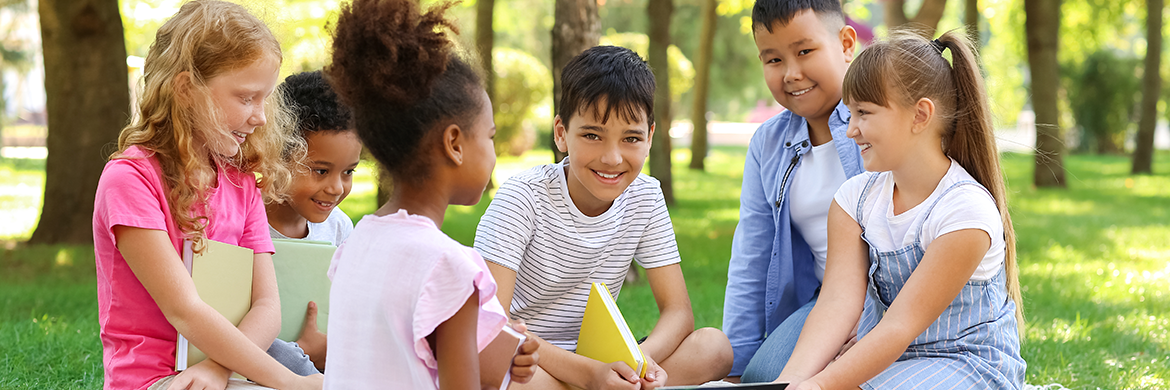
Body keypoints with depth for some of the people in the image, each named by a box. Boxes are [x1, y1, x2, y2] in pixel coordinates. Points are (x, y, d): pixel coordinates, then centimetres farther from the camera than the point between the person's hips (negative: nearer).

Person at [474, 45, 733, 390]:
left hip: (592, 359, 5)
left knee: (714, 347, -16)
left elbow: (678, 311, -3)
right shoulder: (523, 197, -16)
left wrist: (642, 359, -27)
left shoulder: (645, 197, -1)